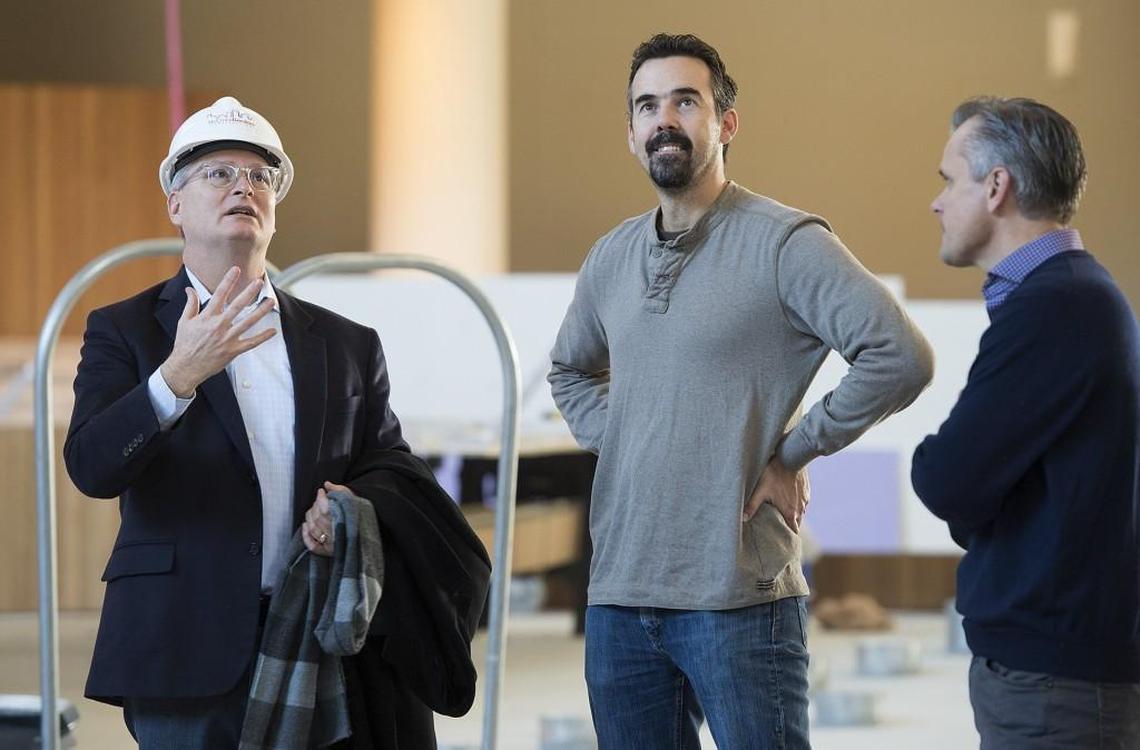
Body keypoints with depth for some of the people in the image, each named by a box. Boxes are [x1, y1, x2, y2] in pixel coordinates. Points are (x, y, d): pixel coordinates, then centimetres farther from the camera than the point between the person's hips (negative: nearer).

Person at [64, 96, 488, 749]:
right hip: (188, 650, -2)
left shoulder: (347, 346, 16)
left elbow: (395, 466, 15)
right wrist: (177, 375, -24)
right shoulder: (124, 330, 6)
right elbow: (91, 467, -8)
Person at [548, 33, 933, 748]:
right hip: (618, 593, 6)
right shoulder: (612, 258, 13)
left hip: (738, 600, -6)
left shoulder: (784, 242, -7)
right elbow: (571, 370, 32)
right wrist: (616, 442, 13)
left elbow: (901, 358, -17)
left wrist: (793, 454, -10)